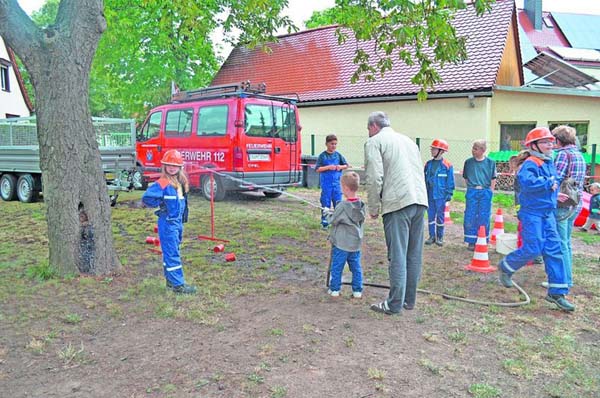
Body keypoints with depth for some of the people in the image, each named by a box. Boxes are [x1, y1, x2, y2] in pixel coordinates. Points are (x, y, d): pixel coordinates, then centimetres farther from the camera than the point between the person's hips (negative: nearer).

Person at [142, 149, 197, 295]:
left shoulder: (181, 182, 10)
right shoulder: (162, 183, -14)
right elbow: (146, 198, -19)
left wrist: (183, 216, 12)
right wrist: (162, 204, -11)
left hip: (178, 221, 8)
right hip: (168, 223, -8)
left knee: (172, 252, 17)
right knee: (172, 254, -5)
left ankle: (170, 281, 28)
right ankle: (178, 285, -2)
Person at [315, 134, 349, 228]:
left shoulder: (338, 155, 6)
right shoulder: (322, 156, -3)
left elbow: (346, 165, 14)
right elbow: (317, 169, -7)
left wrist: (340, 167, -7)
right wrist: (328, 167, -17)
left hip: (337, 182, 3)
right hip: (326, 183, -3)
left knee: (338, 201, 6)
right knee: (325, 202, 1)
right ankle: (324, 222, 10)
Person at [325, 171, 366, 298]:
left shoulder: (342, 206, -19)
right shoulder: (362, 206, -2)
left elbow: (332, 221, -11)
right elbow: (362, 221, 9)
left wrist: (328, 217, 10)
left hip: (341, 244, -5)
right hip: (356, 243, 5)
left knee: (336, 267, 8)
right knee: (356, 267, 13)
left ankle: (335, 289, 17)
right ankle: (357, 290, 17)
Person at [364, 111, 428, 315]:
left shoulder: (374, 142, 3)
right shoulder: (408, 140, 26)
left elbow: (374, 178, -8)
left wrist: (373, 208, 1)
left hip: (397, 202, -7)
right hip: (420, 200, 7)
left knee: (397, 255, -5)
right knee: (414, 254, 12)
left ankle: (395, 304, 0)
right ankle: (410, 299, 20)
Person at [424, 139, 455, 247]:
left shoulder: (447, 166, -7)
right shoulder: (428, 164, 6)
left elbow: (450, 182, -3)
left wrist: (449, 195, -5)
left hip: (441, 196, -4)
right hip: (429, 195, 4)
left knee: (440, 216, 4)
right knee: (430, 216, 9)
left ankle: (440, 237, 16)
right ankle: (432, 236, 19)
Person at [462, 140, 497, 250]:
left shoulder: (490, 162, 2)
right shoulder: (468, 162, 4)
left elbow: (493, 179, 5)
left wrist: (490, 191, -1)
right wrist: (471, 188, 2)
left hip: (485, 192, -1)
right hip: (472, 192, 1)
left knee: (484, 218, 3)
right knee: (470, 217, 0)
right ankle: (471, 241, 10)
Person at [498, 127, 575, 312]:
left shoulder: (550, 163, 14)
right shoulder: (530, 164, -13)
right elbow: (526, 181, -32)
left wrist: (554, 186, 4)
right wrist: (548, 184, -21)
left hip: (548, 214, 8)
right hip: (532, 213, -8)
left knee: (554, 250, 3)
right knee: (532, 249, -9)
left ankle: (557, 293, 9)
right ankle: (506, 267, 20)